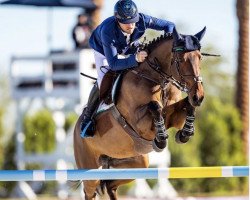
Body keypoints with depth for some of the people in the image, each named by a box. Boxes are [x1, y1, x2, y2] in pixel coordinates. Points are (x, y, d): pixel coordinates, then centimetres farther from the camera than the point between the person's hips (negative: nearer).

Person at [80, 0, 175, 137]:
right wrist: (135, 59, -62)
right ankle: (87, 116, 4)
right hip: (104, 50, -4)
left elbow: (169, 26, -24)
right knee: (103, 83, -17)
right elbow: (113, 64, -48)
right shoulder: (107, 31, -47)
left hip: (129, 49, 4)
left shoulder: (141, 20, -38)